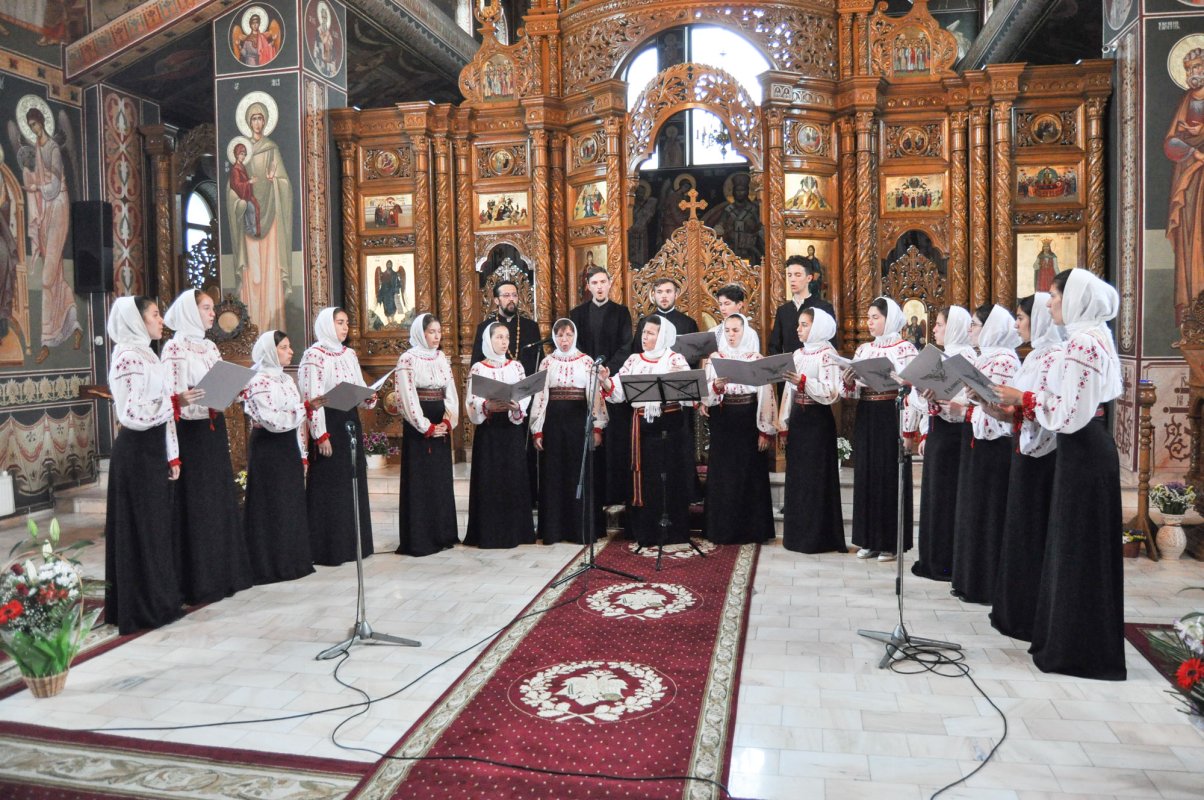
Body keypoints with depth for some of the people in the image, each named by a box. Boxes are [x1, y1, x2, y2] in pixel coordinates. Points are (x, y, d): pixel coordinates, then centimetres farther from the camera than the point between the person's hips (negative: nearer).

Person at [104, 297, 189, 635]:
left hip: (152, 451, 9)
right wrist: (176, 401, -25)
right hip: (137, 453, -9)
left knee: (155, 525, 14)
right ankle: (143, 608, 10)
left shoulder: (146, 354, 14)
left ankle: (157, 600, 24)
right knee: (142, 528, -1)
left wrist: (172, 455, 14)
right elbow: (132, 413, -23)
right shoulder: (128, 357, -15)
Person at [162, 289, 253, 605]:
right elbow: (176, 398, -16)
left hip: (215, 431, 8)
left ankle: (224, 573, 21)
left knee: (220, 499, 11)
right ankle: (199, 582, 7)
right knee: (196, 504, -2)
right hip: (191, 433, -8)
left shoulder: (210, 347, 13)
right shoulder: (175, 348, -9)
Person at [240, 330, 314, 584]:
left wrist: (302, 455, 14)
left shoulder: (286, 380, 14)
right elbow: (273, 421, -23)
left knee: (292, 504, 12)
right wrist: (306, 407, -22)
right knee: (272, 507, -2)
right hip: (268, 451, -8)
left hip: (288, 449, 8)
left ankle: (292, 560, 21)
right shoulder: (259, 382, -13)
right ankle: (272, 566, 7)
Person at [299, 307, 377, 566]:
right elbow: (311, 399, -14)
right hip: (328, 425, -7)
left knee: (354, 483, 10)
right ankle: (328, 549, 7)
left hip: (350, 423, 7)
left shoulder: (349, 354, 12)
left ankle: (353, 543, 21)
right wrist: (320, 435, -18)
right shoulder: (314, 356, -10)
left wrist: (369, 398, -6)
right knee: (329, 488, -2)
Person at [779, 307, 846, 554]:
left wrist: (803, 381, -26)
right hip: (797, 419, 7)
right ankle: (798, 533, 21)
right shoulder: (797, 354, 12)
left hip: (817, 420, -7)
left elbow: (831, 394, -18)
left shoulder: (827, 354, -10)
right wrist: (783, 422, 9)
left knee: (816, 477, -1)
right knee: (796, 476, 11)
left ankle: (819, 537, 8)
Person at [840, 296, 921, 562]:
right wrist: (847, 382, -10)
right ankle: (869, 539, 19)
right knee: (865, 476, 8)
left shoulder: (904, 348, -6)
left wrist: (908, 431, -16)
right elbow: (853, 390, 13)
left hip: (891, 418, -6)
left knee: (889, 478, 1)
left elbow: (912, 390, -11)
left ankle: (891, 543, 11)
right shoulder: (863, 349, 12)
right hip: (866, 418, 6)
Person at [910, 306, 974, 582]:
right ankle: (932, 559, 20)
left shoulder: (964, 356, -11)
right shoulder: (943, 356, 18)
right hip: (938, 431, 9)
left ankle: (947, 562, 5)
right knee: (933, 492, 12)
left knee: (946, 493, -4)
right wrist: (925, 434, 19)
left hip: (952, 432, -9)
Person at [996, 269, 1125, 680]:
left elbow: (1069, 414, -23)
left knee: (1077, 546, -1)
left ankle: (1077, 649, 11)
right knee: (1084, 545, 16)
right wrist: (1023, 403, 7)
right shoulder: (1092, 335, 13)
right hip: (1089, 447, 10)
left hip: (1082, 451, -10)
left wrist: (1023, 398, -13)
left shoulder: (1082, 342, -19)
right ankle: (1070, 638, 27)